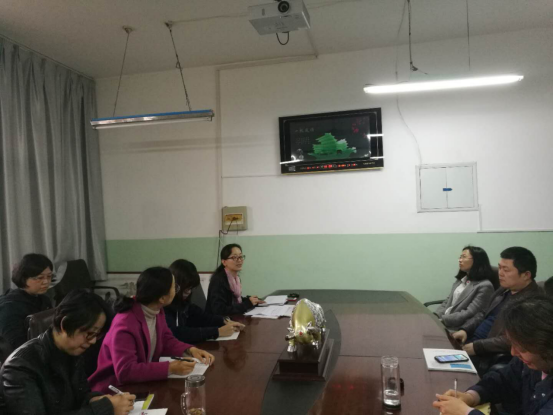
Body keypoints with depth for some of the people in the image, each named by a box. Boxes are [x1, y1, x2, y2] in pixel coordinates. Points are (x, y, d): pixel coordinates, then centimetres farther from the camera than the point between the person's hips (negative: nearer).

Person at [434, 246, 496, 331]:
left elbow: (469, 314, -16)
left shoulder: (485, 286, -9)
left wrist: (442, 320, -20)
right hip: (444, 322, 7)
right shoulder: (460, 280, 17)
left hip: (458, 330, -7)